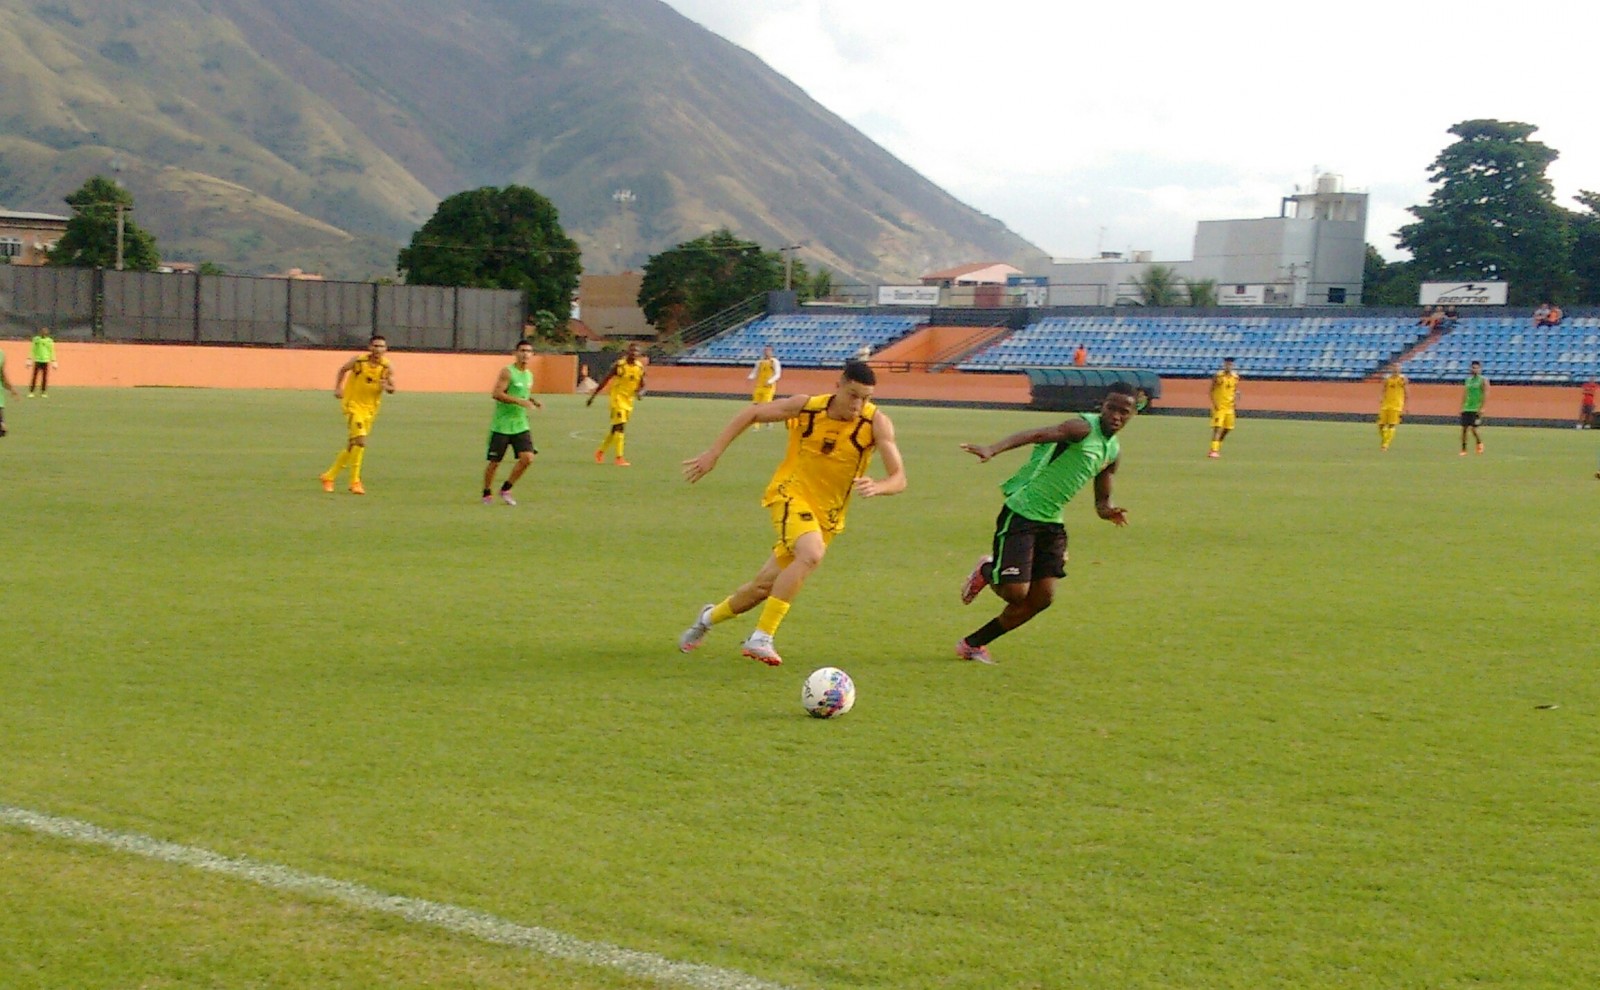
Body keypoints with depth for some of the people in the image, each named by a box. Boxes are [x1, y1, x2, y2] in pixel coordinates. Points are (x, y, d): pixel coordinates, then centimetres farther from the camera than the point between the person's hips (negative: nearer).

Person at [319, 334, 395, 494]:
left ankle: (330, 476, 29)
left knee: (352, 446, 12)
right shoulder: (358, 361, -10)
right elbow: (342, 370, 8)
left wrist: (387, 387, -23)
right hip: (353, 404, -4)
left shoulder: (387, 368, -5)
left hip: (370, 409, 4)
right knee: (360, 440, -21)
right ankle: (355, 481, -12)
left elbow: (392, 388, 0)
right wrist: (338, 388, -2)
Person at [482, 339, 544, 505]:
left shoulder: (529, 375, 11)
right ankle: (486, 493, 21)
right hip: (501, 425, -6)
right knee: (495, 462, 2)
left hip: (520, 424, 6)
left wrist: (534, 401, 5)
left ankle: (506, 489, 8)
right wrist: (519, 401, -27)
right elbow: (496, 393, -21)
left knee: (527, 458, -9)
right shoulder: (507, 372, -12)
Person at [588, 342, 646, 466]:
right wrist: (592, 396, -3)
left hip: (629, 402, 6)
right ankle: (619, 458, -17)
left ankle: (600, 452, 31)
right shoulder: (619, 365, -11)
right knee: (620, 427, -16)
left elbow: (642, 386, 10)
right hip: (618, 399, -6)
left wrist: (640, 392, -16)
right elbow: (604, 381, -4)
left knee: (616, 429, 13)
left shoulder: (640, 368, 2)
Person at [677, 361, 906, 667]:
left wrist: (877, 487, -41)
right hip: (791, 494, -3)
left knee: (764, 585, 9)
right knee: (812, 553, -33)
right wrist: (713, 453, -3)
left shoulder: (876, 422, -15)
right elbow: (751, 414, 1)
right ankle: (761, 638, -27)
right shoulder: (806, 407, -13)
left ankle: (710, 617, 38)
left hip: (827, 515, 3)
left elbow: (899, 478, -19)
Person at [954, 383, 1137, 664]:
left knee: (1041, 598, 2)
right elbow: (1039, 434, -32)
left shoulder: (1113, 451, 11)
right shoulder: (1083, 428, -15)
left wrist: (1108, 511, -5)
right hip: (1021, 514, -8)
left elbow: (1102, 499, 21)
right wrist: (992, 449, -48)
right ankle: (987, 572, 22)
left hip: (1052, 523, 8)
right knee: (1015, 593, -14)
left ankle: (973, 643, 16)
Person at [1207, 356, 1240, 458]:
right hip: (1219, 406, -5)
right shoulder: (1217, 376, -8)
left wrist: (1236, 395, -5)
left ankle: (1218, 447, 31)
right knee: (1217, 427, -14)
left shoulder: (1235, 377, 5)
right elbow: (1211, 390, -5)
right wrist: (1214, 403, -14)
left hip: (1229, 407, 5)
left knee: (1228, 428, 11)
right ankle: (1214, 450, -17)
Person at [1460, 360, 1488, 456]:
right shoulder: (1468, 379, 12)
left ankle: (1480, 443, 16)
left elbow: (1486, 395, -10)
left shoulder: (1483, 380, -5)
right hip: (1466, 408, 5)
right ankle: (1463, 449, 6)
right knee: (1464, 429, 0)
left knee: (1473, 429, -11)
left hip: (1476, 409, -5)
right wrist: (1462, 407, 11)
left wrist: (1482, 408, -16)